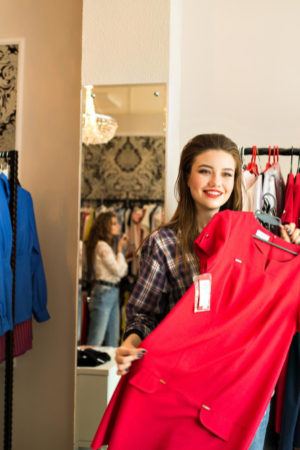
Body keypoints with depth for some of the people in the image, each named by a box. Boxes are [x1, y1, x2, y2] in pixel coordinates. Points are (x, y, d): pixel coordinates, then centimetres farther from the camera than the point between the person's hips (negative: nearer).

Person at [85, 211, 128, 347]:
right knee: (96, 340, -6)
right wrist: (120, 250, -6)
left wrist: (121, 250, 9)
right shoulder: (102, 246, -12)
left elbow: (122, 272, 15)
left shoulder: (107, 246, 18)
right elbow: (119, 271, -15)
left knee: (113, 340, 12)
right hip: (104, 293, -10)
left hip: (112, 293, 10)